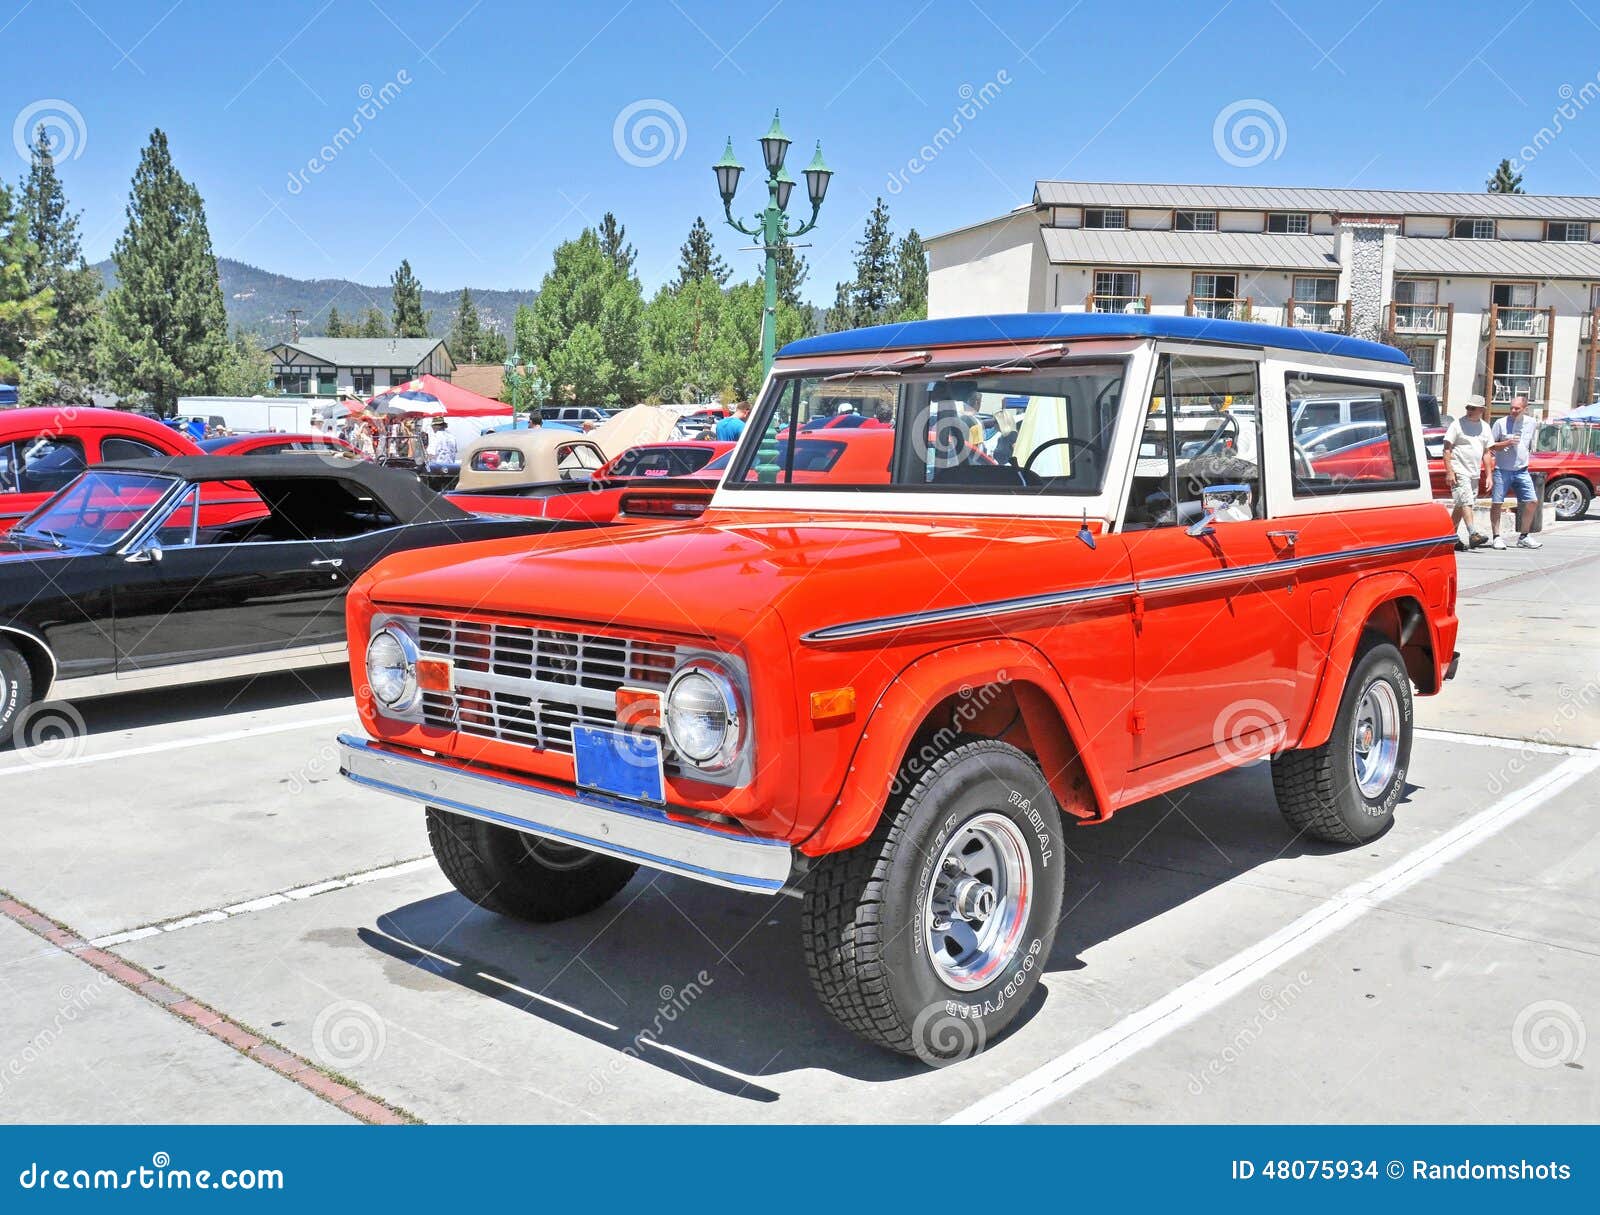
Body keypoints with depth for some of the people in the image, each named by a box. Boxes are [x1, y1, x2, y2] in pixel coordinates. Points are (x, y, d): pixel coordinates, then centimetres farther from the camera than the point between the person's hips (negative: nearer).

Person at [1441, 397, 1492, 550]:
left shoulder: (1485, 427, 13)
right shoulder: (1457, 425, -4)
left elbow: (1486, 453, 17)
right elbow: (1447, 449, -7)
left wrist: (1488, 475, 12)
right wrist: (1450, 472, -15)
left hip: (1475, 474, 6)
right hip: (1459, 471, -6)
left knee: (1460, 506, 9)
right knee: (1466, 503, -16)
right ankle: (1473, 534, -24)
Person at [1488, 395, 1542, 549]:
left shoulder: (1532, 423, 6)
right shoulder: (1501, 423, -6)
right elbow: (1490, 446, -5)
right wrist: (1507, 443, -19)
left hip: (1521, 471, 3)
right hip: (1502, 470, -3)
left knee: (1532, 502, -1)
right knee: (1496, 503, -4)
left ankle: (1523, 537, 11)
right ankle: (1497, 537, 6)